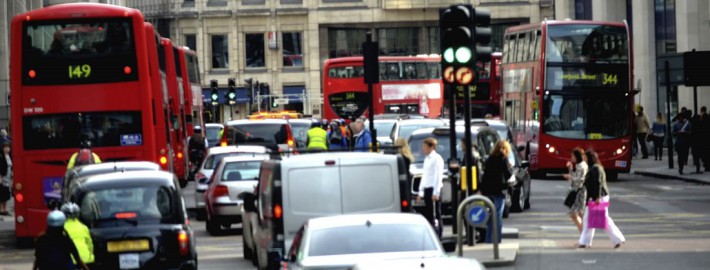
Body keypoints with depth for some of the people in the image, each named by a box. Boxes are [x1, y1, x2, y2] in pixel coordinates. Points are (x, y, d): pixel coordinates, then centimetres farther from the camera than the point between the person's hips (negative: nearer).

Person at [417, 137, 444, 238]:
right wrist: (420, 192, 21)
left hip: (434, 190, -8)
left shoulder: (437, 158, -8)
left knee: (436, 215, -7)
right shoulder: (427, 159, 18)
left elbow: (438, 176, -14)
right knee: (428, 215, 7)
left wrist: (436, 193, -19)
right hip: (426, 190, 8)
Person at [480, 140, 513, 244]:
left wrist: (482, 190, 13)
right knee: (498, 217, -3)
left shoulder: (489, 159, 10)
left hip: (488, 191, 6)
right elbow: (508, 174, -9)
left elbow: (485, 175, 11)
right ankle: (496, 240, -6)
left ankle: (488, 240, 14)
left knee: (490, 217, 13)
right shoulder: (503, 159, -9)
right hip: (498, 191, -6)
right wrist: (510, 167, 8)